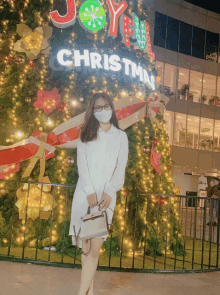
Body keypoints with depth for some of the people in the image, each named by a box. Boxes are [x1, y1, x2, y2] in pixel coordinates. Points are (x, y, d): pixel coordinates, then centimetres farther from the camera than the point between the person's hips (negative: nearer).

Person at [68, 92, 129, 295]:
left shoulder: (120, 136, 11)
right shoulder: (86, 135, 11)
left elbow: (121, 168, 3)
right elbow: (82, 164, 1)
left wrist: (109, 192, -11)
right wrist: (90, 192, -11)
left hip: (106, 195, -1)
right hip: (85, 194, 1)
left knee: (95, 247, -11)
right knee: (85, 246, 1)